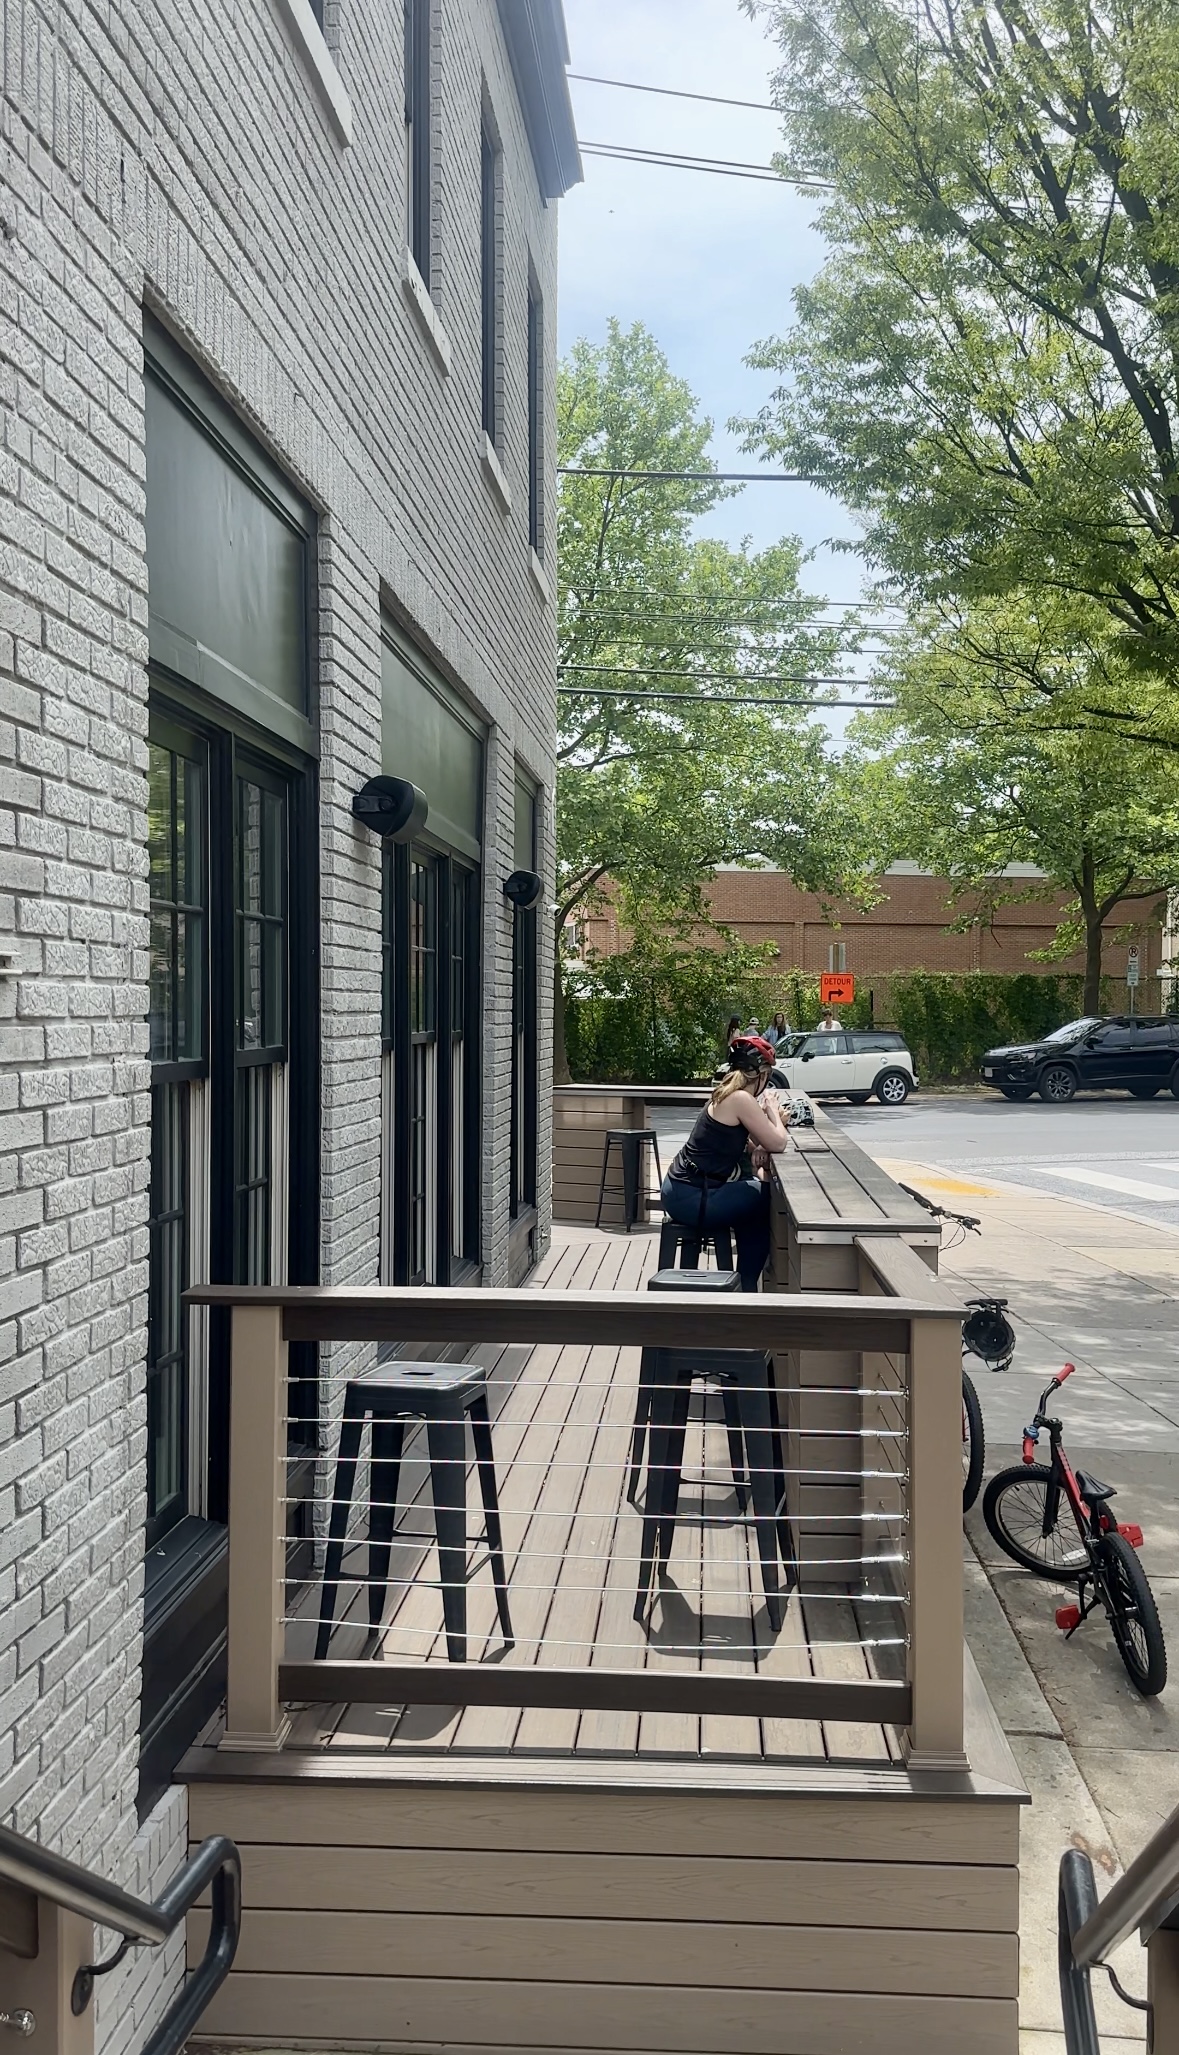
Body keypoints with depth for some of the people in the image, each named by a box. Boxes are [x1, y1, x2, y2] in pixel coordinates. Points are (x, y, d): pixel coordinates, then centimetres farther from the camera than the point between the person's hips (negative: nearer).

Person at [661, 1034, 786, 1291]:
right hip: (690, 1198, -9)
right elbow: (777, 1144, -15)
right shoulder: (741, 1099, -17)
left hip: (685, 1190, 9)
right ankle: (746, 1285, 20)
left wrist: (765, 1113, 1)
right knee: (768, 1199, 4)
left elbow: (751, 1138, 21)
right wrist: (772, 1111, 3)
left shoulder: (729, 1094, 10)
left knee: (754, 1194, 20)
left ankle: (745, 1279, 28)